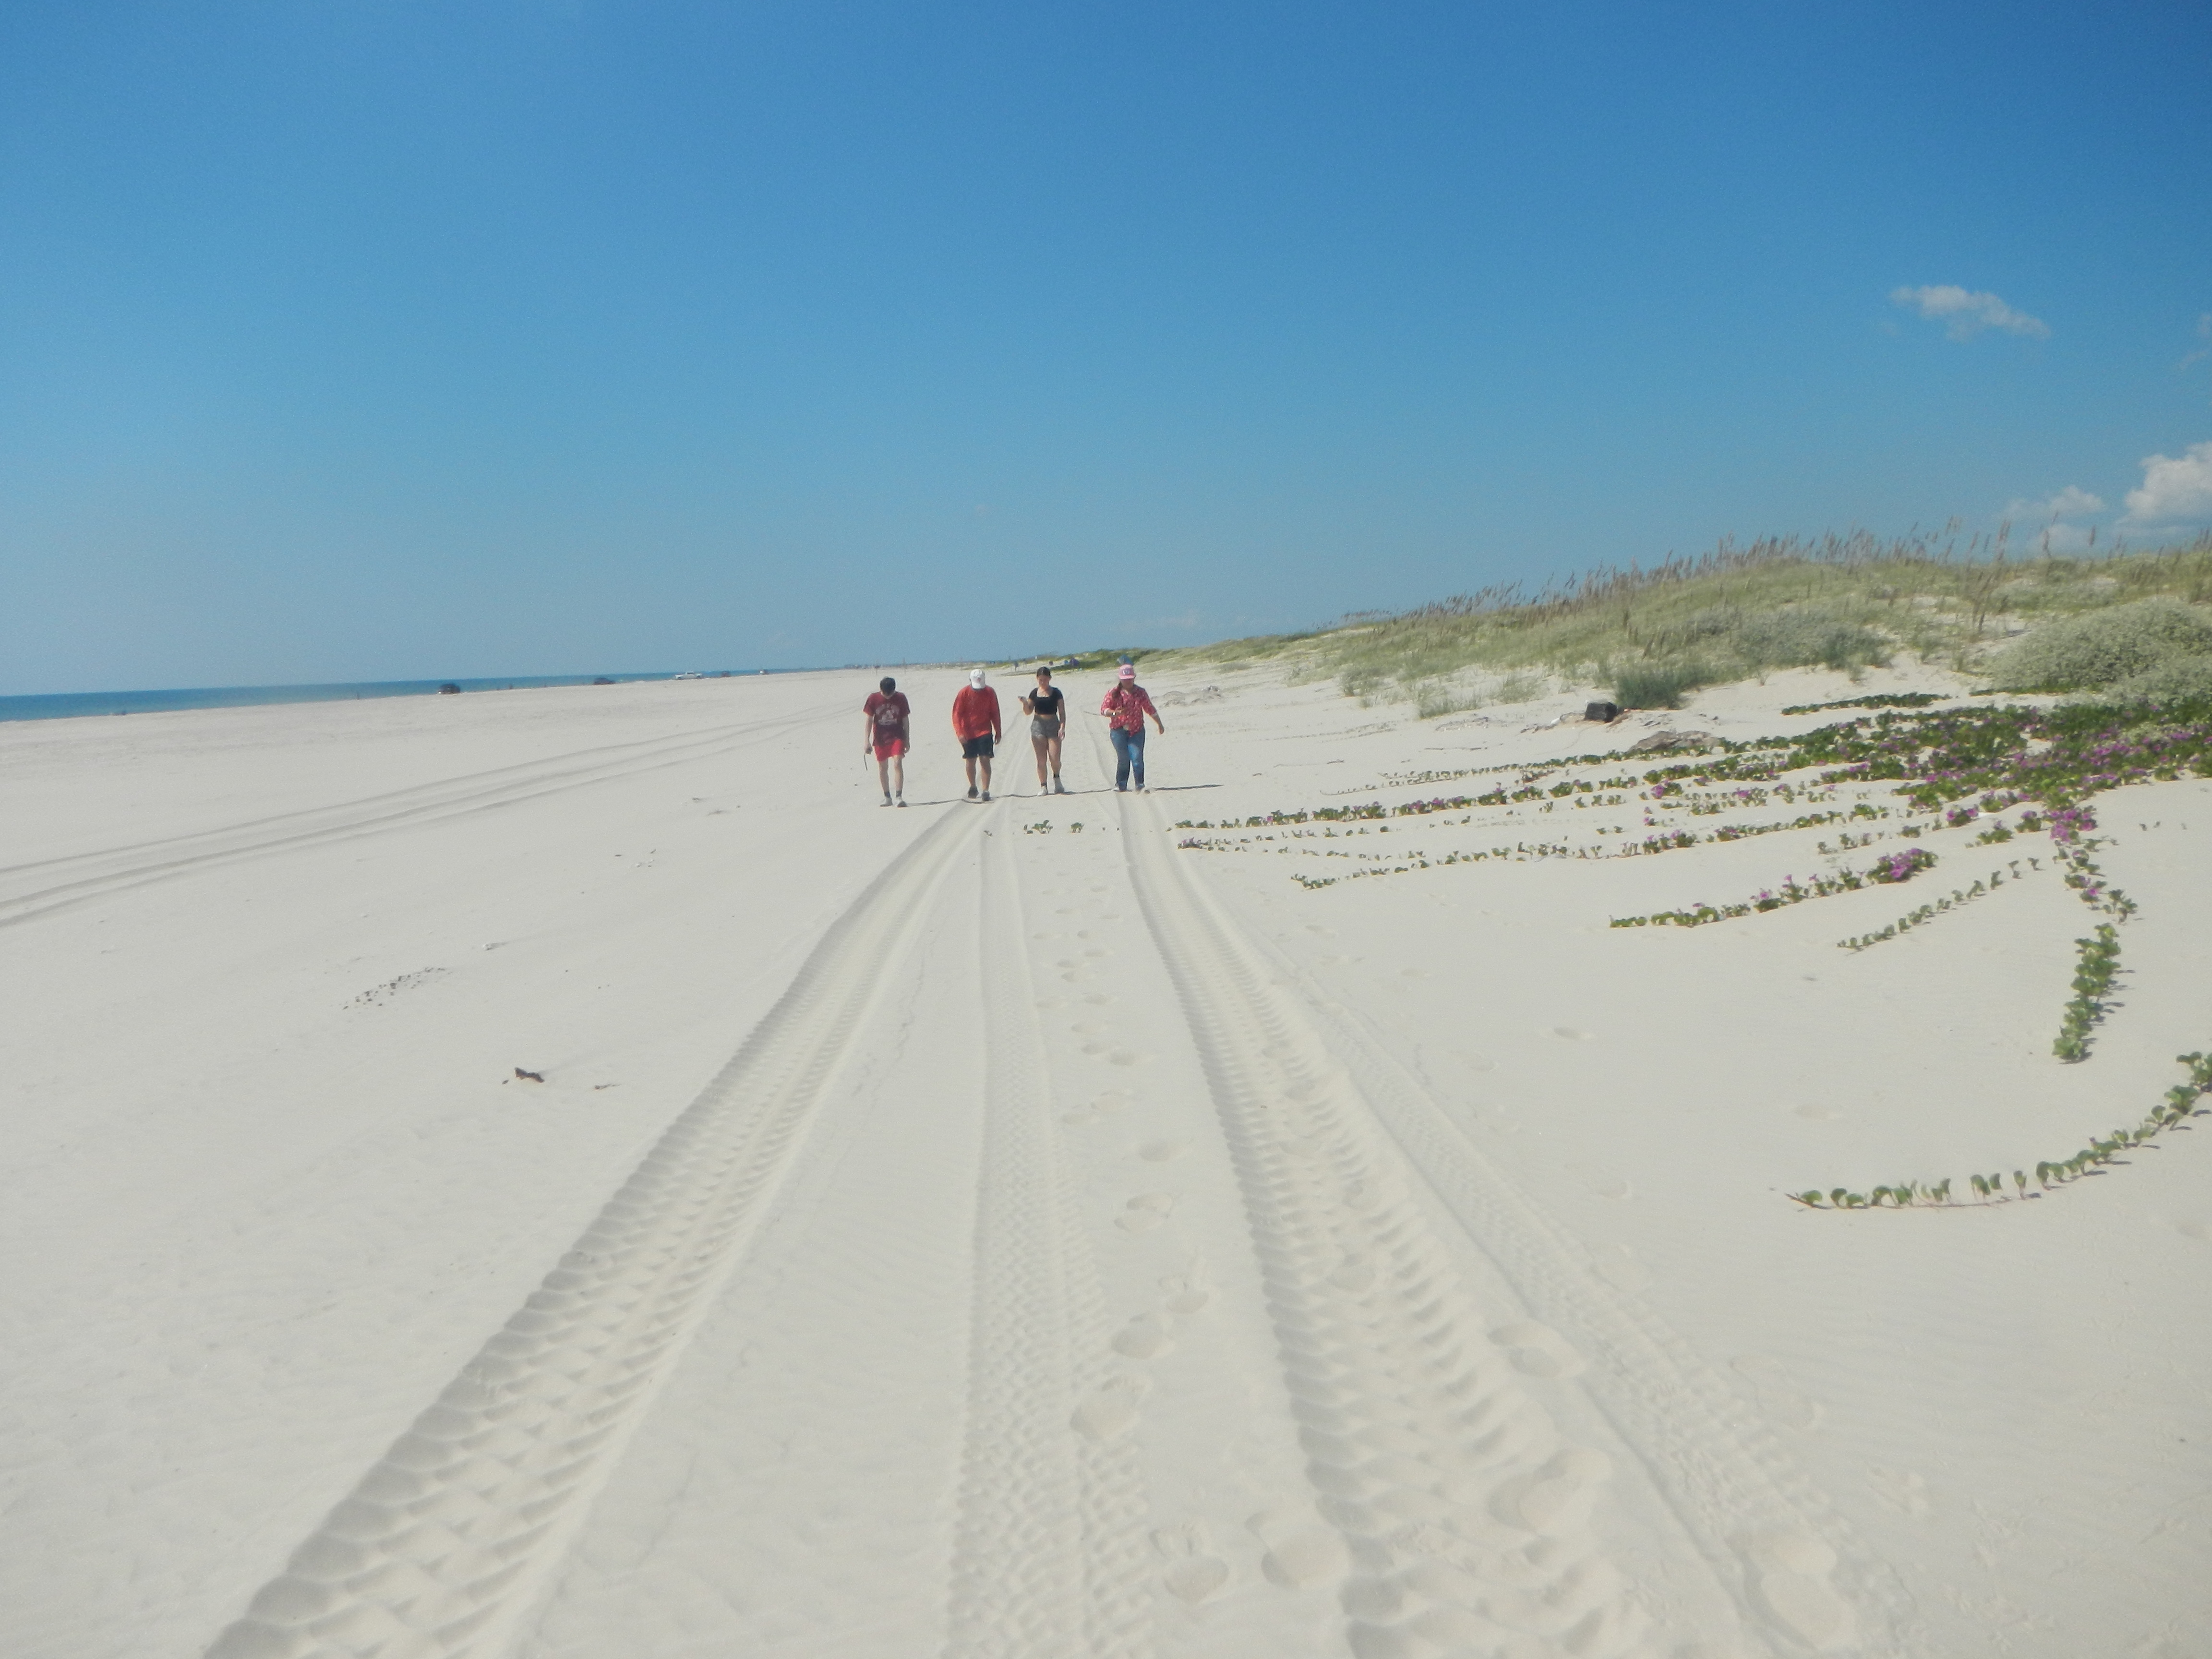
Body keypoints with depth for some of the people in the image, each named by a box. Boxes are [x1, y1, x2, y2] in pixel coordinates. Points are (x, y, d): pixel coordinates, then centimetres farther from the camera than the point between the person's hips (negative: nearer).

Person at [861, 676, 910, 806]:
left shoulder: (901, 698, -5)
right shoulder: (873, 698, -6)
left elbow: (905, 719, 3)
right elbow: (869, 719, -2)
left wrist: (908, 740, 6)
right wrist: (867, 740, -5)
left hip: (897, 737, -1)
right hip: (880, 739, 1)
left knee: (898, 764, -16)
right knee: (883, 768, 8)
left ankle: (900, 796, -18)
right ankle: (887, 797, 21)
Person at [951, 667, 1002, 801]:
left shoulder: (990, 692, -1)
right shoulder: (964, 693, -7)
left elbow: (995, 713, 7)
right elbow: (957, 714, -6)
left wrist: (998, 732, 9)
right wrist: (959, 733, -15)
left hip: (985, 732, 0)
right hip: (968, 734, 0)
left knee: (985, 760, -9)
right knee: (971, 761, 8)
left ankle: (986, 790, -8)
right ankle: (973, 787, 27)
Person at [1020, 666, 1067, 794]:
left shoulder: (1056, 692, 1)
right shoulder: (1034, 693, 7)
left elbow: (1062, 712, 1)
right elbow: (1028, 712, 12)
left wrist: (1062, 727, -10)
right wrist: (1025, 703, -8)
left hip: (1053, 725, -2)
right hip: (1038, 726, 2)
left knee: (1055, 759, -9)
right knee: (1041, 760, -1)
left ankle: (1057, 779, 20)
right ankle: (1043, 786, 6)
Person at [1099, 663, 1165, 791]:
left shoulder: (1140, 693, 7)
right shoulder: (1114, 693, 1)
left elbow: (1150, 709, 16)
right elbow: (1103, 709, -3)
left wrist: (1160, 724, 23)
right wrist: (1114, 713, -23)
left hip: (1136, 730, 1)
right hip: (1119, 730, -1)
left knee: (1137, 757, -10)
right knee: (1123, 758, 1)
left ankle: (1140, 785, -4)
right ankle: (1121, 784, 16)